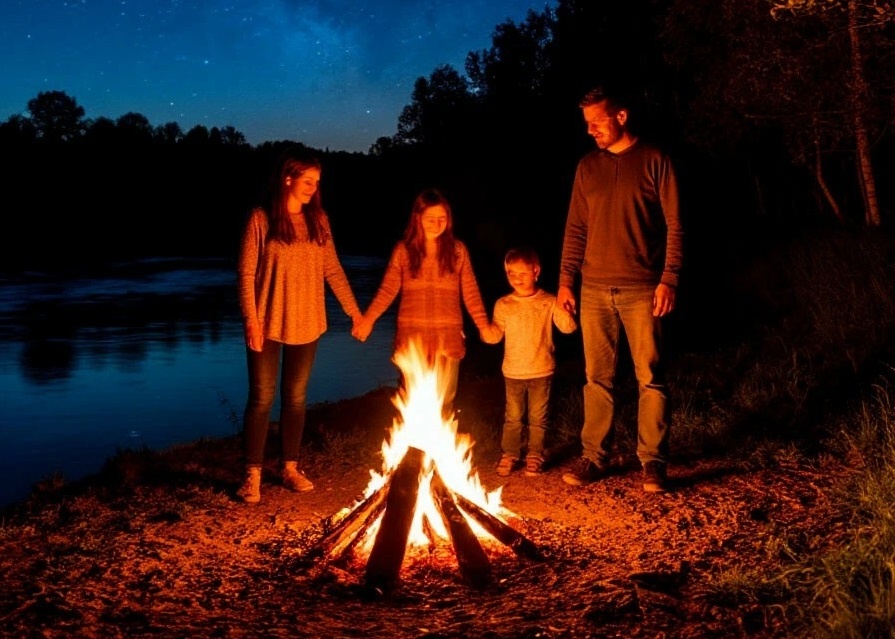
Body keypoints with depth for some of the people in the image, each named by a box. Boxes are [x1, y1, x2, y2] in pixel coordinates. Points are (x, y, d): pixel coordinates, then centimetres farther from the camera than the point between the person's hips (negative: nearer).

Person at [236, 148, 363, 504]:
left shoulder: (318, 220, 5)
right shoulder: (261, 219, -7)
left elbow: (332, 269, 9)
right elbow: (246, 273, -8)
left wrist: (353, 309, 6)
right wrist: (251, 320, -14)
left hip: (306, 324, 4)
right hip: (268, 324, -4)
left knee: (296, 398, 11)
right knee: (261, 398, -1)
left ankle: (290, 468, 23)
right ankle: (253, 474, 9)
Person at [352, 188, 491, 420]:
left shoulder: (458, 250, 2)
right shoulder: (403, 250, 0)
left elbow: (470, 292, 2)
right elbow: (388, 289, 1)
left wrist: (483, 324, -9)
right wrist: (368, 318, -10)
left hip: (448, 337, 1)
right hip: (412, 336, 0)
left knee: (444, 401, 7)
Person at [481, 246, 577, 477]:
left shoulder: (549, 302, -4)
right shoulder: (503, 305, 1)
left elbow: (568, 327, -9)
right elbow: (495, 335, 4)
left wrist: (565, 312, -29)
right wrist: (485, 327, -18)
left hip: (541, 371, -1)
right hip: (513, 372, 1)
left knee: (538, 417, 7)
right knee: (512, 417, 8)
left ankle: (535, 456, 20)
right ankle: (509, 454, 21)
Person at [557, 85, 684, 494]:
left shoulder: (653, 161, 0)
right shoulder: (587, 166, 12)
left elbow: (674, 225, -3)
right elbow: (575, 228, 13)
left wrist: (669, 279, -11)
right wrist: (565, 279, 6)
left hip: (642, 290, -4)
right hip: (594, 290, 4)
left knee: (650, 377, -1)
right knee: (597, 378, 6)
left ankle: (653, 461, 6)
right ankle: (594, 456, 14)